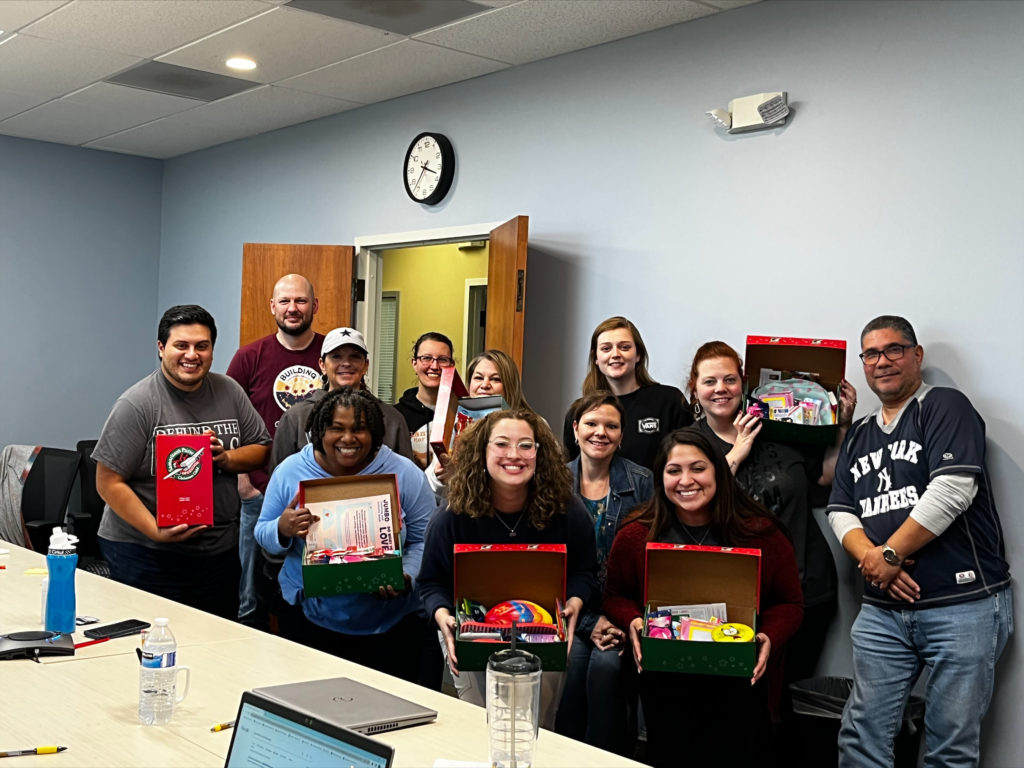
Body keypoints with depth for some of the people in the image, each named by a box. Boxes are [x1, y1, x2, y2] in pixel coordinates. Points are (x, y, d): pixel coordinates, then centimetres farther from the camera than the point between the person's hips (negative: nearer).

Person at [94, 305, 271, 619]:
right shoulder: (137, 404, -10)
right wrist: (156, 531, -21)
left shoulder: (229, 392, 5)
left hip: (219, 551, 5)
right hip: (145, 555, -4)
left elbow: (262, 449, 10)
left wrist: (226, 458, -11)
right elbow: (109, 483, -12)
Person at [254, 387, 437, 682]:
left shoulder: (405, 474, -4)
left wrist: (407, 578, -20)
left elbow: (424, 540, -3)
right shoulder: (290, 471, 0)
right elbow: (263, 537, 5)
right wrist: (283, 530, -16)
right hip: (309, 621, 1)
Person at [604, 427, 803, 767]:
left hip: (737, 680, 0)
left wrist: (768, 638, -15)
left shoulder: (762, 534, -5)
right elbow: (616, 597, 9)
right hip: (663, 681, 1)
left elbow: (789, 603, 3)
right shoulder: (636, 535, -3)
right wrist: (634, 623, -11)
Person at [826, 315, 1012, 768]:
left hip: (964, 605, -6)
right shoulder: (858, 436, 18)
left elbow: (952, 490, -16)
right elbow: (840, 512, 12)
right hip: (883, 609, 6)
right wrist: (869, 557, -9)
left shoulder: (945, 407, -3)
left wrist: (889, 553, -11)